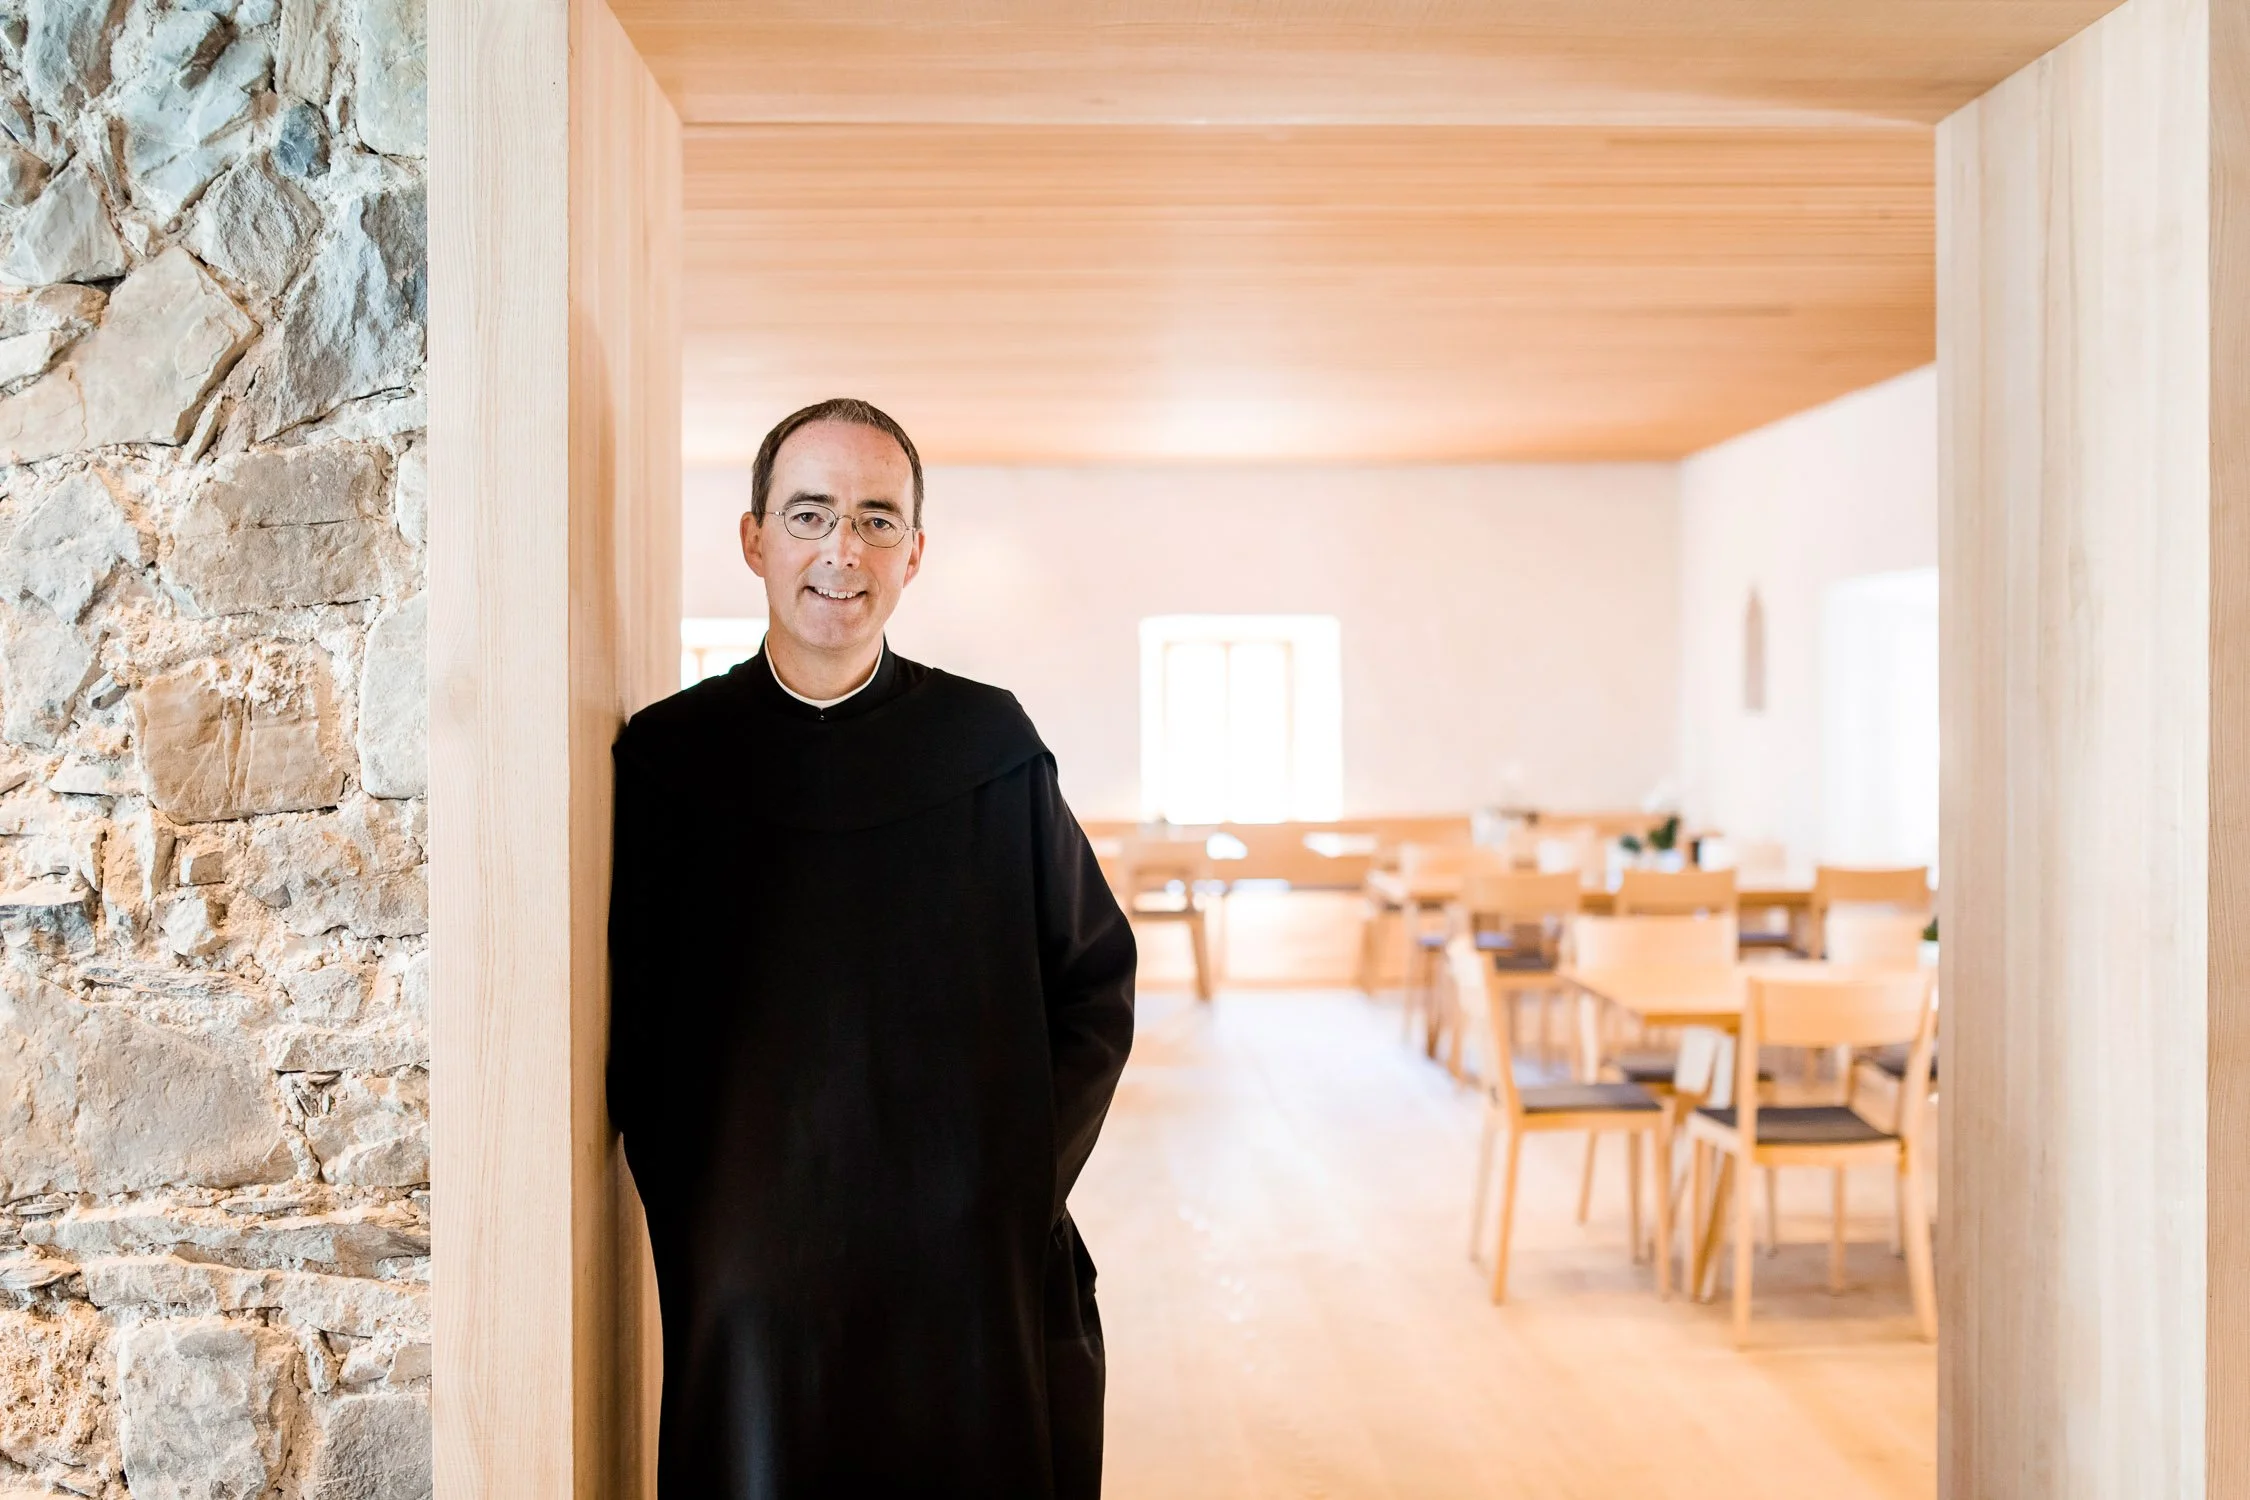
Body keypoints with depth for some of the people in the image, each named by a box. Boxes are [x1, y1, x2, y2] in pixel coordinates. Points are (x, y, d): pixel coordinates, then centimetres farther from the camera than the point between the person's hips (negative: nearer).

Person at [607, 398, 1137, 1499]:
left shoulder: (994, 745, 0)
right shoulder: (667, 756, -1)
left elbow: (1096, 984, 5)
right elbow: (628, 1022, 3)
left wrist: (1023, 1176, -5)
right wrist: (696, 1215, -5)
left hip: (986, 1275, 1)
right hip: (753, 1282, 0)